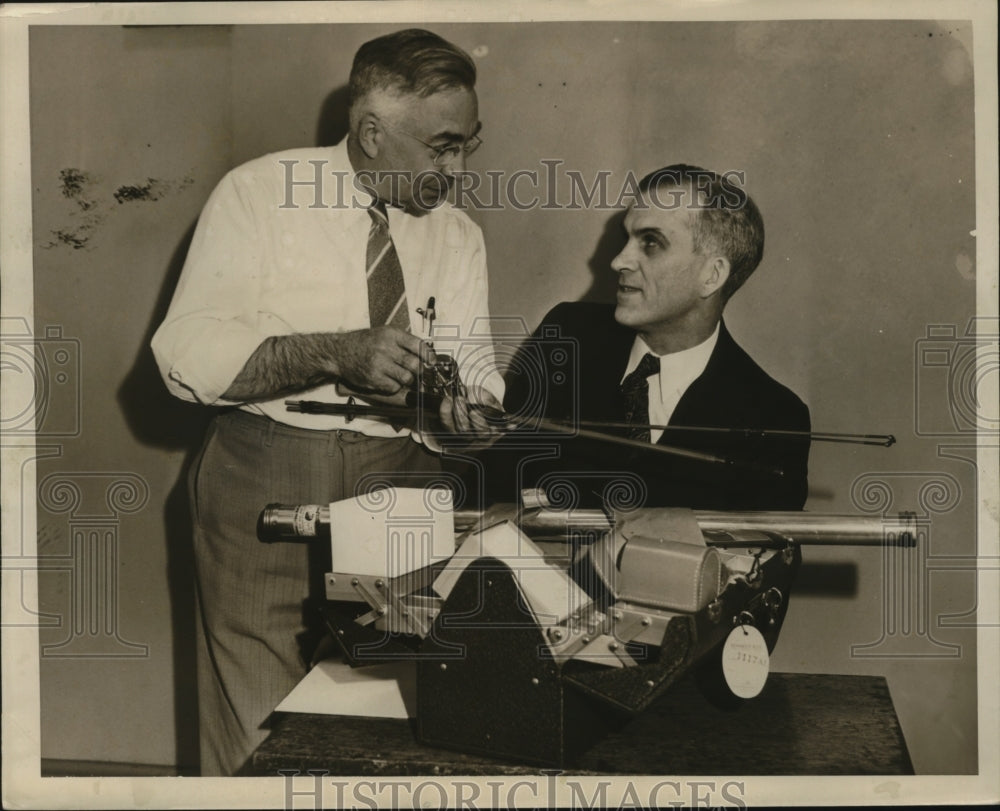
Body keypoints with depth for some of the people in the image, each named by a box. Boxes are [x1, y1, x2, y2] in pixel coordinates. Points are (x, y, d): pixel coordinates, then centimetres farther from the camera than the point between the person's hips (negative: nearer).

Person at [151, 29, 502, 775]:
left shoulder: (459, 236, 9)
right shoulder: (259, 193, -3)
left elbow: (471, 376, 1)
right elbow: (186, 353, -13)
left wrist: (464, 407, -23)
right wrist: (339, 354, -25)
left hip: (399, 487, 3)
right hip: (264, 481, -3)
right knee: (260, 734, 2)